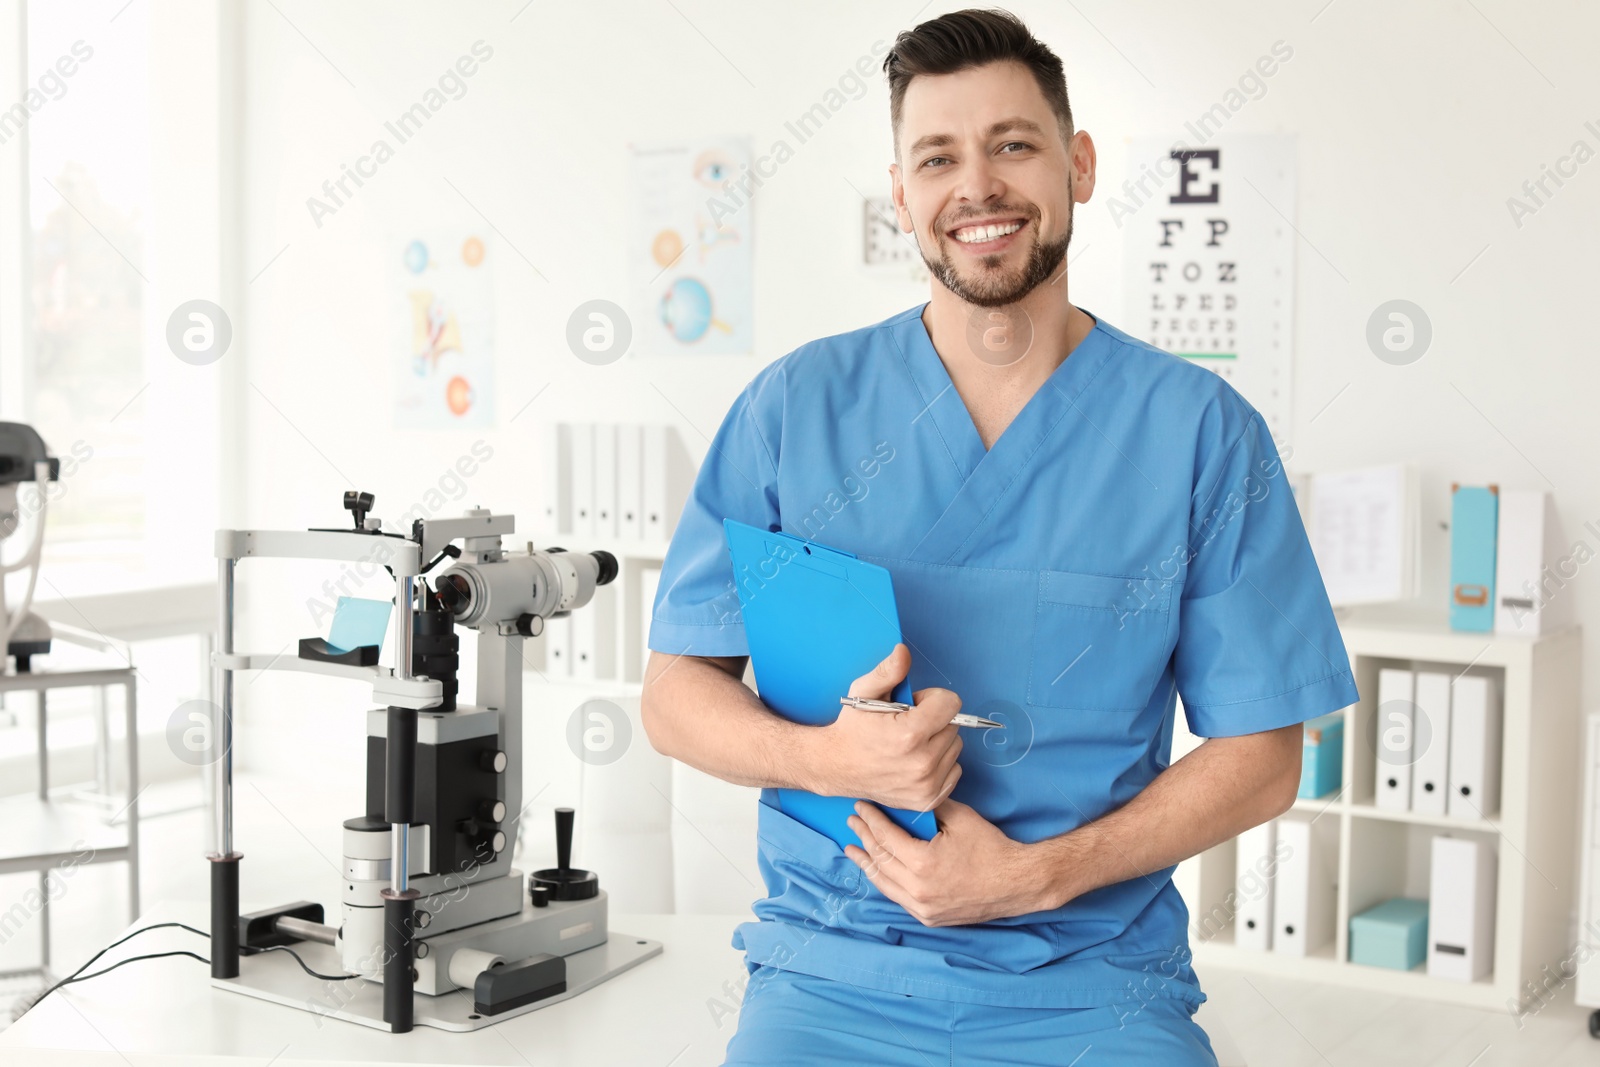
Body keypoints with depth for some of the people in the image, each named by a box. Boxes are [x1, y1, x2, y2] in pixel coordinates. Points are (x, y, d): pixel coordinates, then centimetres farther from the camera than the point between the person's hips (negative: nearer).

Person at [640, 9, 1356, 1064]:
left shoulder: (1203, 432, 1)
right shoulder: (795, 406, 3)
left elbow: (1261, 757, 1)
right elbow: (676, 694, 5)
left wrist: (1034, 874, -11)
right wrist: (823, 757, -16)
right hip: (834, 973, 0)